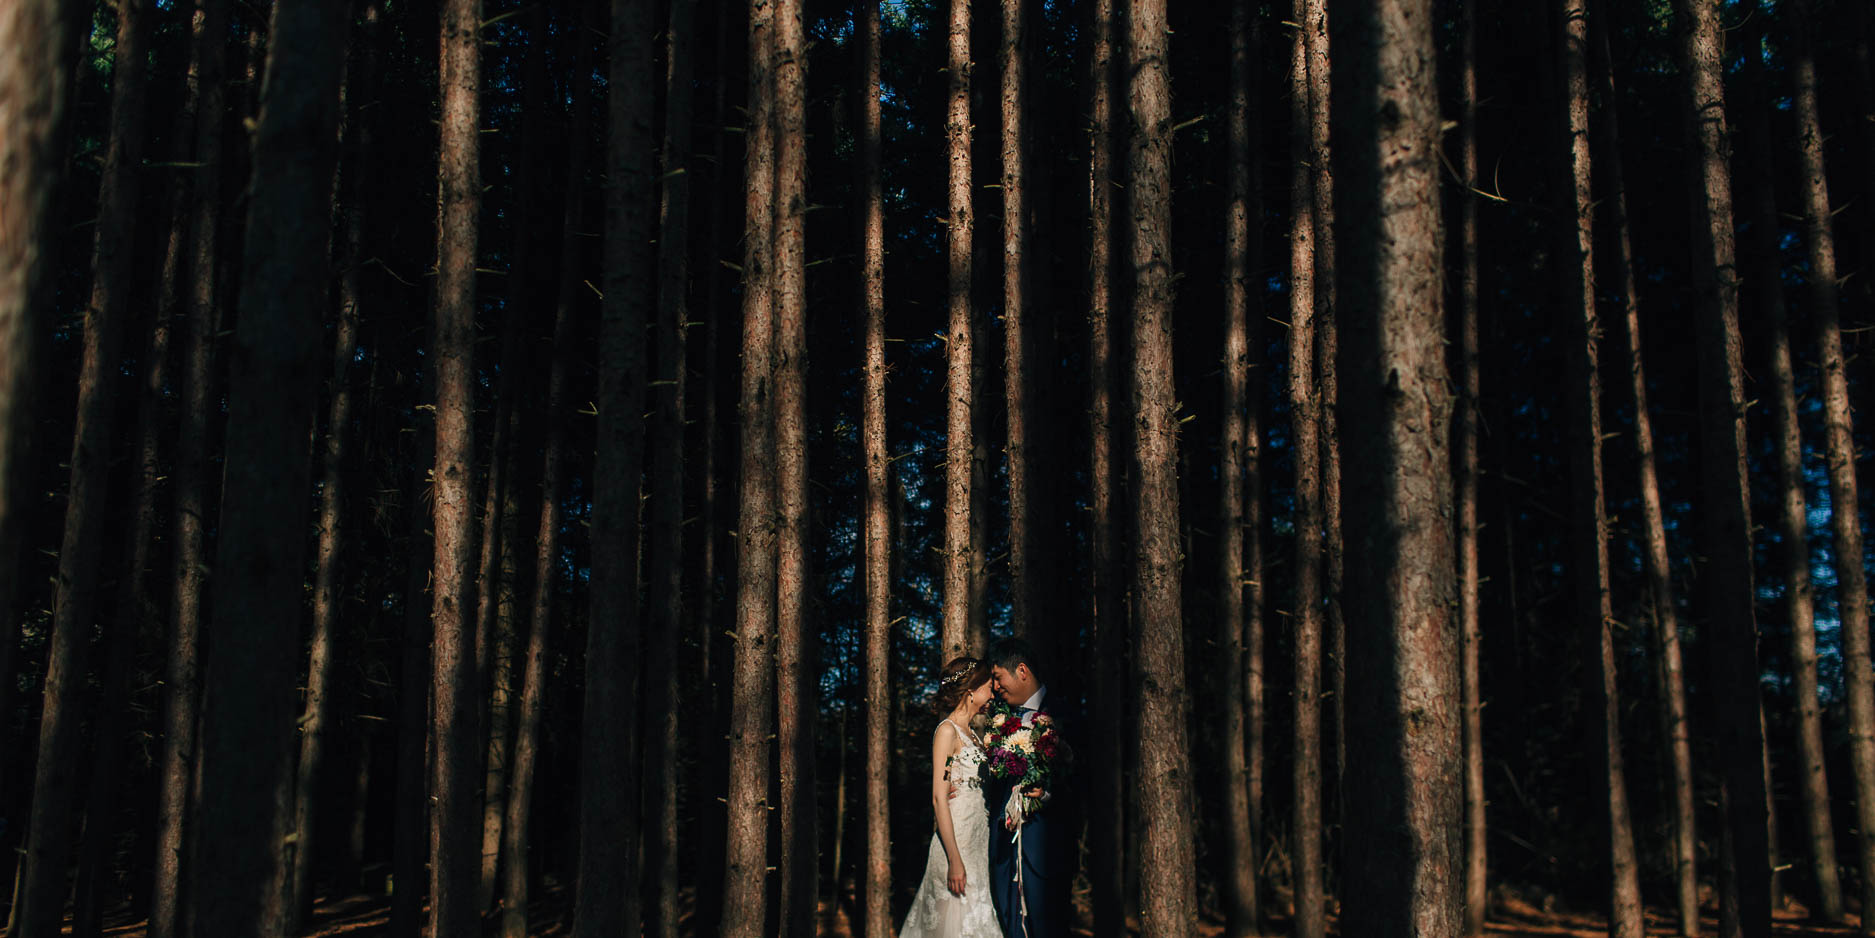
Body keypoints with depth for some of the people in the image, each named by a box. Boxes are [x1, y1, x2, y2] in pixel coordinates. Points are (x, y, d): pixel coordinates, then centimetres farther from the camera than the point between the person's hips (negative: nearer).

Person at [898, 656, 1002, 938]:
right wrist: (955, 859, -21)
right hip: (956, 842, -8)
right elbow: (939, 799, -16)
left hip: (979, 839, 8)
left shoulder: (971, 733, 17)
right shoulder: (947, 731, -9)